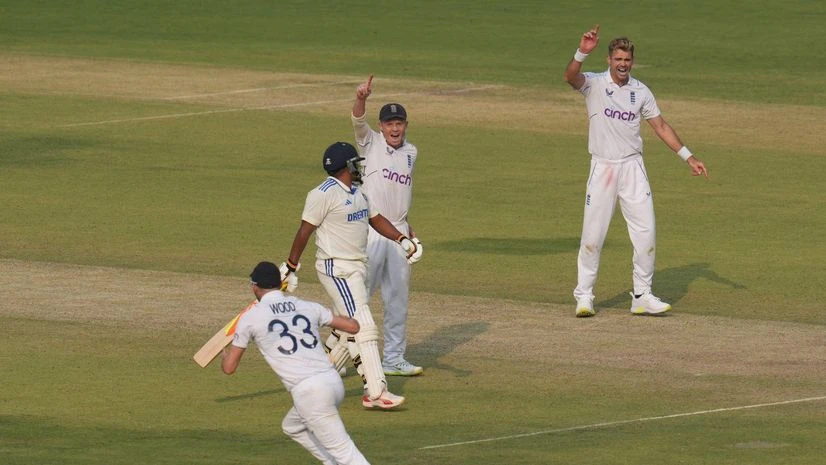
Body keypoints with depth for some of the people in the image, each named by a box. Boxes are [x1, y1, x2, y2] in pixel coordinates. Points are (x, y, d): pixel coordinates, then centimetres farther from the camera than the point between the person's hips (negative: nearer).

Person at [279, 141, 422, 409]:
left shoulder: (357, 192, 14)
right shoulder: (324, 194, -14)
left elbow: (376, 219, 20)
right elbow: (305, 231, -12)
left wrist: (403, 240, 5)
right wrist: (291, 268, -11)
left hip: (357, 268, 10)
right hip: (337, 269, -10)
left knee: (346, 331, 13)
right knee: (363, 329, -14)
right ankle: (376, 393, -17)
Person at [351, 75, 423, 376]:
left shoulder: (411, 152, 13)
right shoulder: (370, 143, -2)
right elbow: (358, 121, -21)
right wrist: (361, 99, -41)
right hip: (369, 231, -6)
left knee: (398, 298, 10)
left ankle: (394, 359, 17)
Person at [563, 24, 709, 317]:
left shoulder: (641, 92, 6)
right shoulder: (593, 84, -4)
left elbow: (661, 126, 13)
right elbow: (571, 76, -26)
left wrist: (688, 157, 8)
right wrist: (582, 52, -46)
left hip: (632, 167, 3)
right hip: (602, 168, -3)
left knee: (645, 233, -1)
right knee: (592, 235, -1)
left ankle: (642, 296, 8)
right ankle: (584, 296, 9)